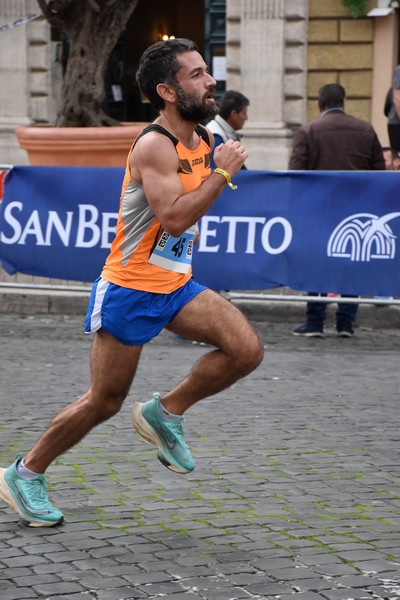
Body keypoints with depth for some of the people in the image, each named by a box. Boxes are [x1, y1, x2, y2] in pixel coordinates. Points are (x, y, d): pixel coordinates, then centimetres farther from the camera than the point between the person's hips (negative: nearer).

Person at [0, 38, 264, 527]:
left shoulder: (203, 139, 5)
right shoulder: (154, 145, -21)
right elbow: (174, 217, -33)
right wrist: (223, 172, -27)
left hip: (176, 285, 8)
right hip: (129, 290, -7)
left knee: (246, 350, -10)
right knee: (103, 402, 1)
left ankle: (164, 413, 9)